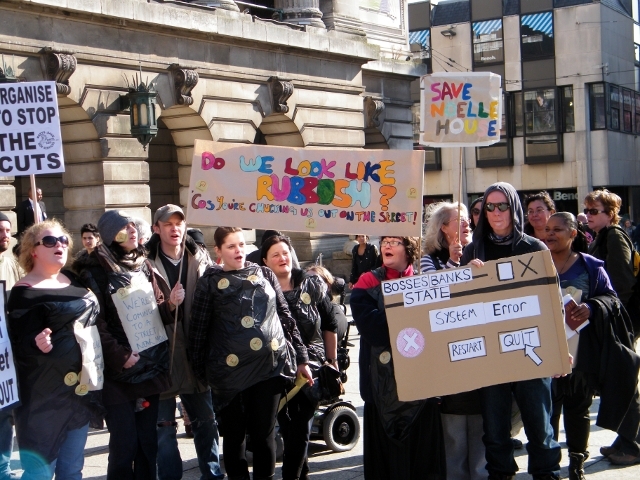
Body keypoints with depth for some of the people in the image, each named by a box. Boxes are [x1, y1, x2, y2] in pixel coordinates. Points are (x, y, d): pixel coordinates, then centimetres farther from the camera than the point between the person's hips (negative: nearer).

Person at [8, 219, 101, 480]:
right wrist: (37, 344, -38)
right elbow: (21, 345, -18)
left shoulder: (73, 280, 9)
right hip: (45, 395, -7)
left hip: (81, 388, 7)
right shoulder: (24, 293, -14)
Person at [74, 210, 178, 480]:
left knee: (148, 441, 9)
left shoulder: (145, 267, 12)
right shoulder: (95, 273, -8)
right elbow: (95, 323, -14)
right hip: (119, 372, -6)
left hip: (151, 366, 6)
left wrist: (171, 304, -6)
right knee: (125, 443, -3)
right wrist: (120, 356, -18)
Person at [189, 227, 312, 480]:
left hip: (270, 364, 2)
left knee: (264, 433, 6)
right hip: (230, 369, -2)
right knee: (234, 434, 7)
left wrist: (301, 358, 9)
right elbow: (198, 328, 3)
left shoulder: (265, 274, 10)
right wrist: (200, 371, 3)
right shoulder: (210, 281, 2)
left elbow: (285, 317, 11)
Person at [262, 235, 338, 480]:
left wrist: (333, 361, 11)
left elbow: (330, 327, 9)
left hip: (311, 367, 1)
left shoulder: (313, 285, 2)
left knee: (301, 429, 0)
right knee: (287, 427, 7)